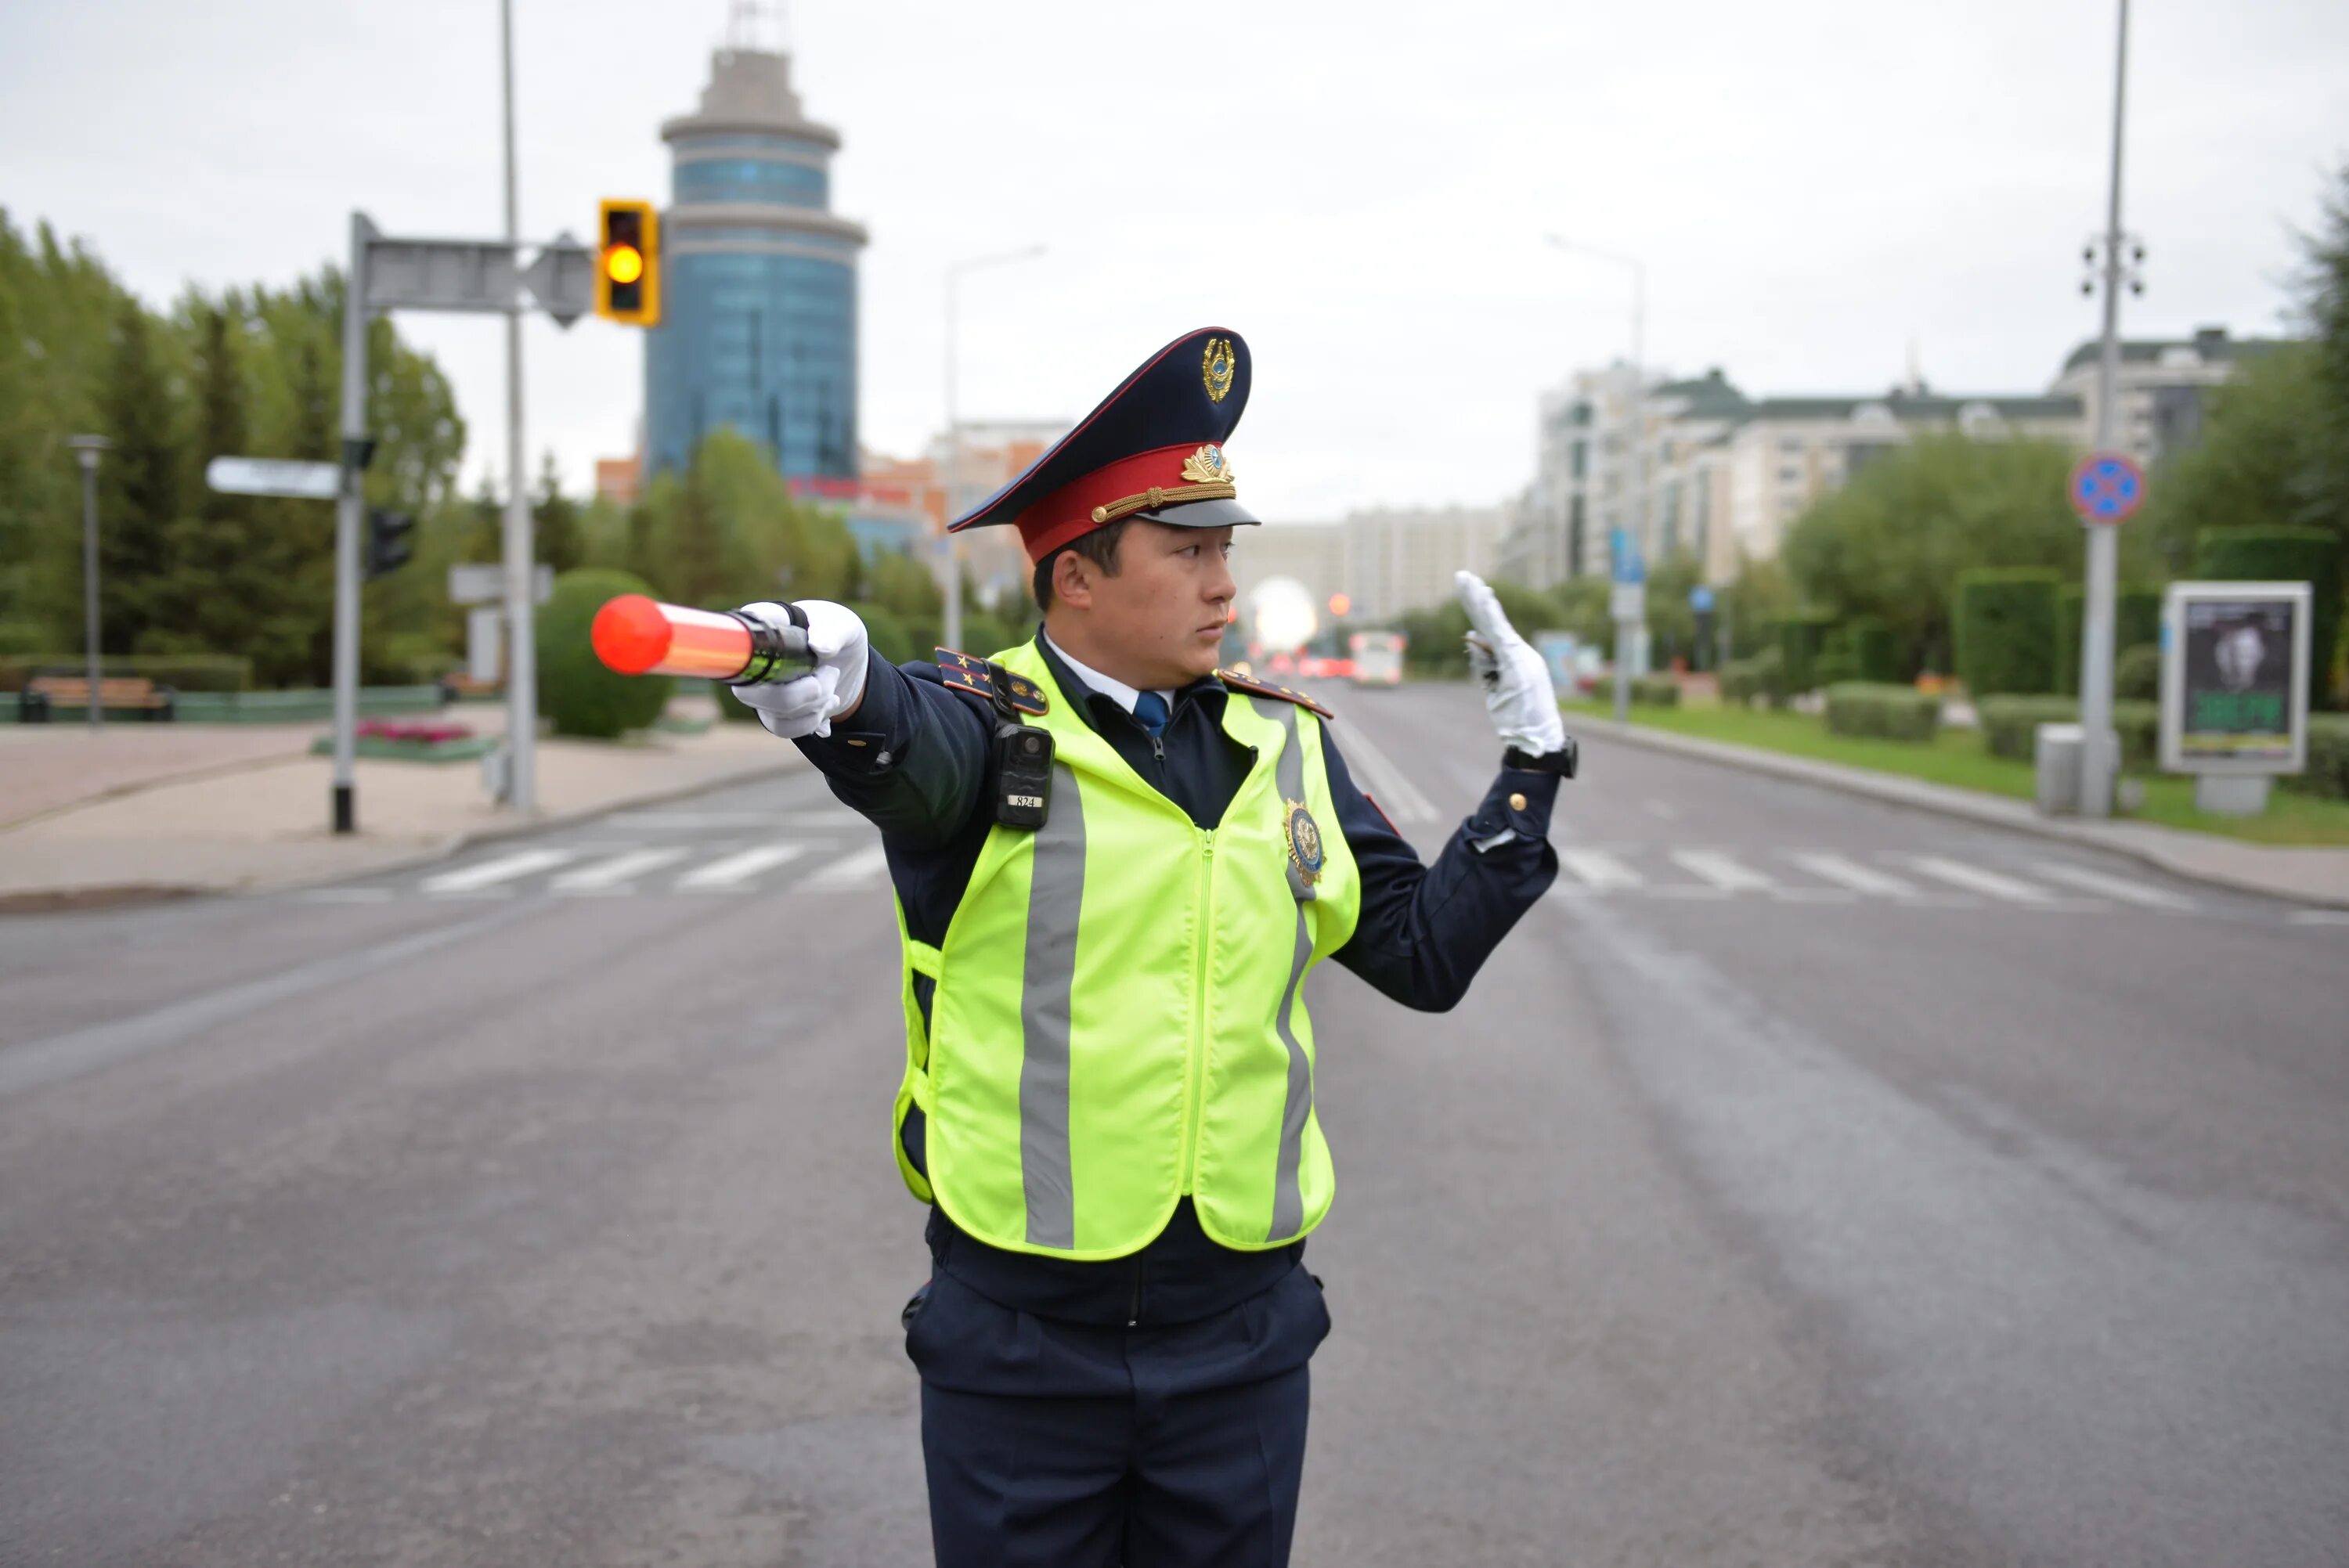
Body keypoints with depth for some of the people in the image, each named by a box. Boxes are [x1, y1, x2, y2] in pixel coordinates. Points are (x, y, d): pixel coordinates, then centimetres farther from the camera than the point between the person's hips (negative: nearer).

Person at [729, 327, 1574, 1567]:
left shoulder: (1287, 750, 6)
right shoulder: (991, 720, -8)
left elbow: (1424, 955, 10)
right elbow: (917, 753, -32)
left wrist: (1532, 767, 8)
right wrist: (848, 692, -54)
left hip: (1240, 1339, 4)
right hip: (1017, 1340, -3)